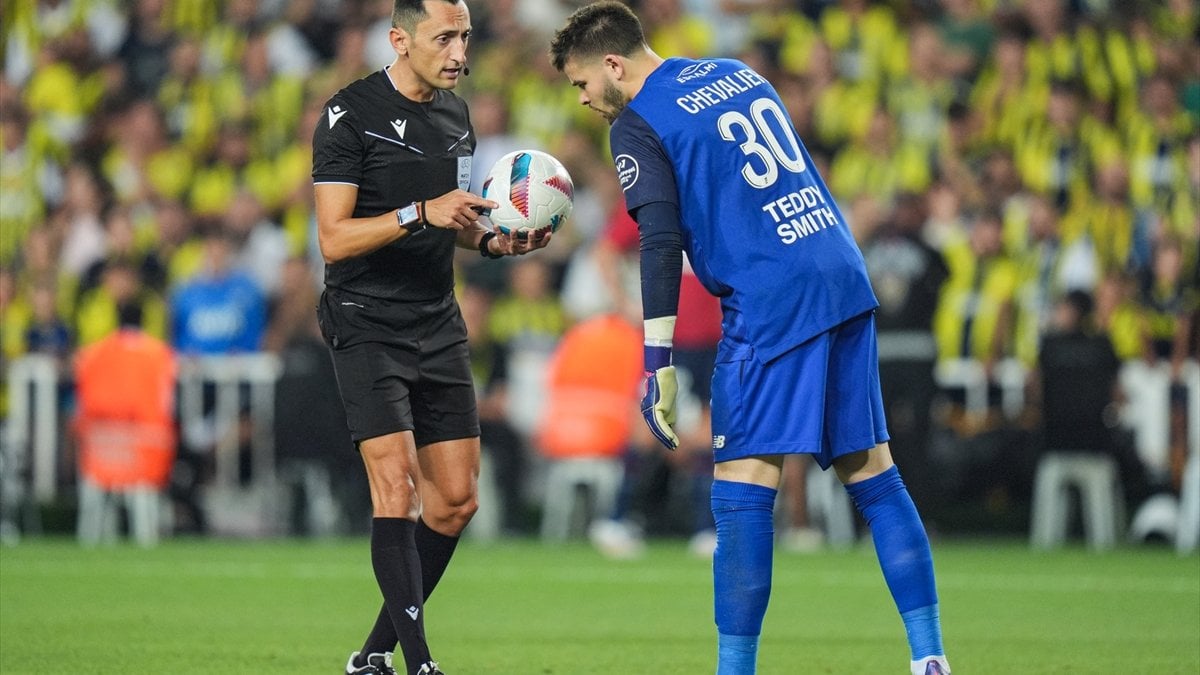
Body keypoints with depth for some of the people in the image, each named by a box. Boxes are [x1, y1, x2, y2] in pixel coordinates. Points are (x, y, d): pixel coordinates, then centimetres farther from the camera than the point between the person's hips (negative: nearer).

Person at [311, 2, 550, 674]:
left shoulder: (456, 114, 12)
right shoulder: (351, 114, -11)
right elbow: (335, 238, -16)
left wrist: (495, 240, 5)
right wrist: (421, 213, -27)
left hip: (438, 323, 7)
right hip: (367, 323, -7)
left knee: (456, 500, 4)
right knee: (397, 487, -17)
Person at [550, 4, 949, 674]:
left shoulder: (639, 124, -4)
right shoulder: (740, 74, 19)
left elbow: (661, 247, -12)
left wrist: (658, 366, -12)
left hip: (770, 305, -8)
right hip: (847, 281, 8)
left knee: (742, 488, -5)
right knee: (872, 473, 11)